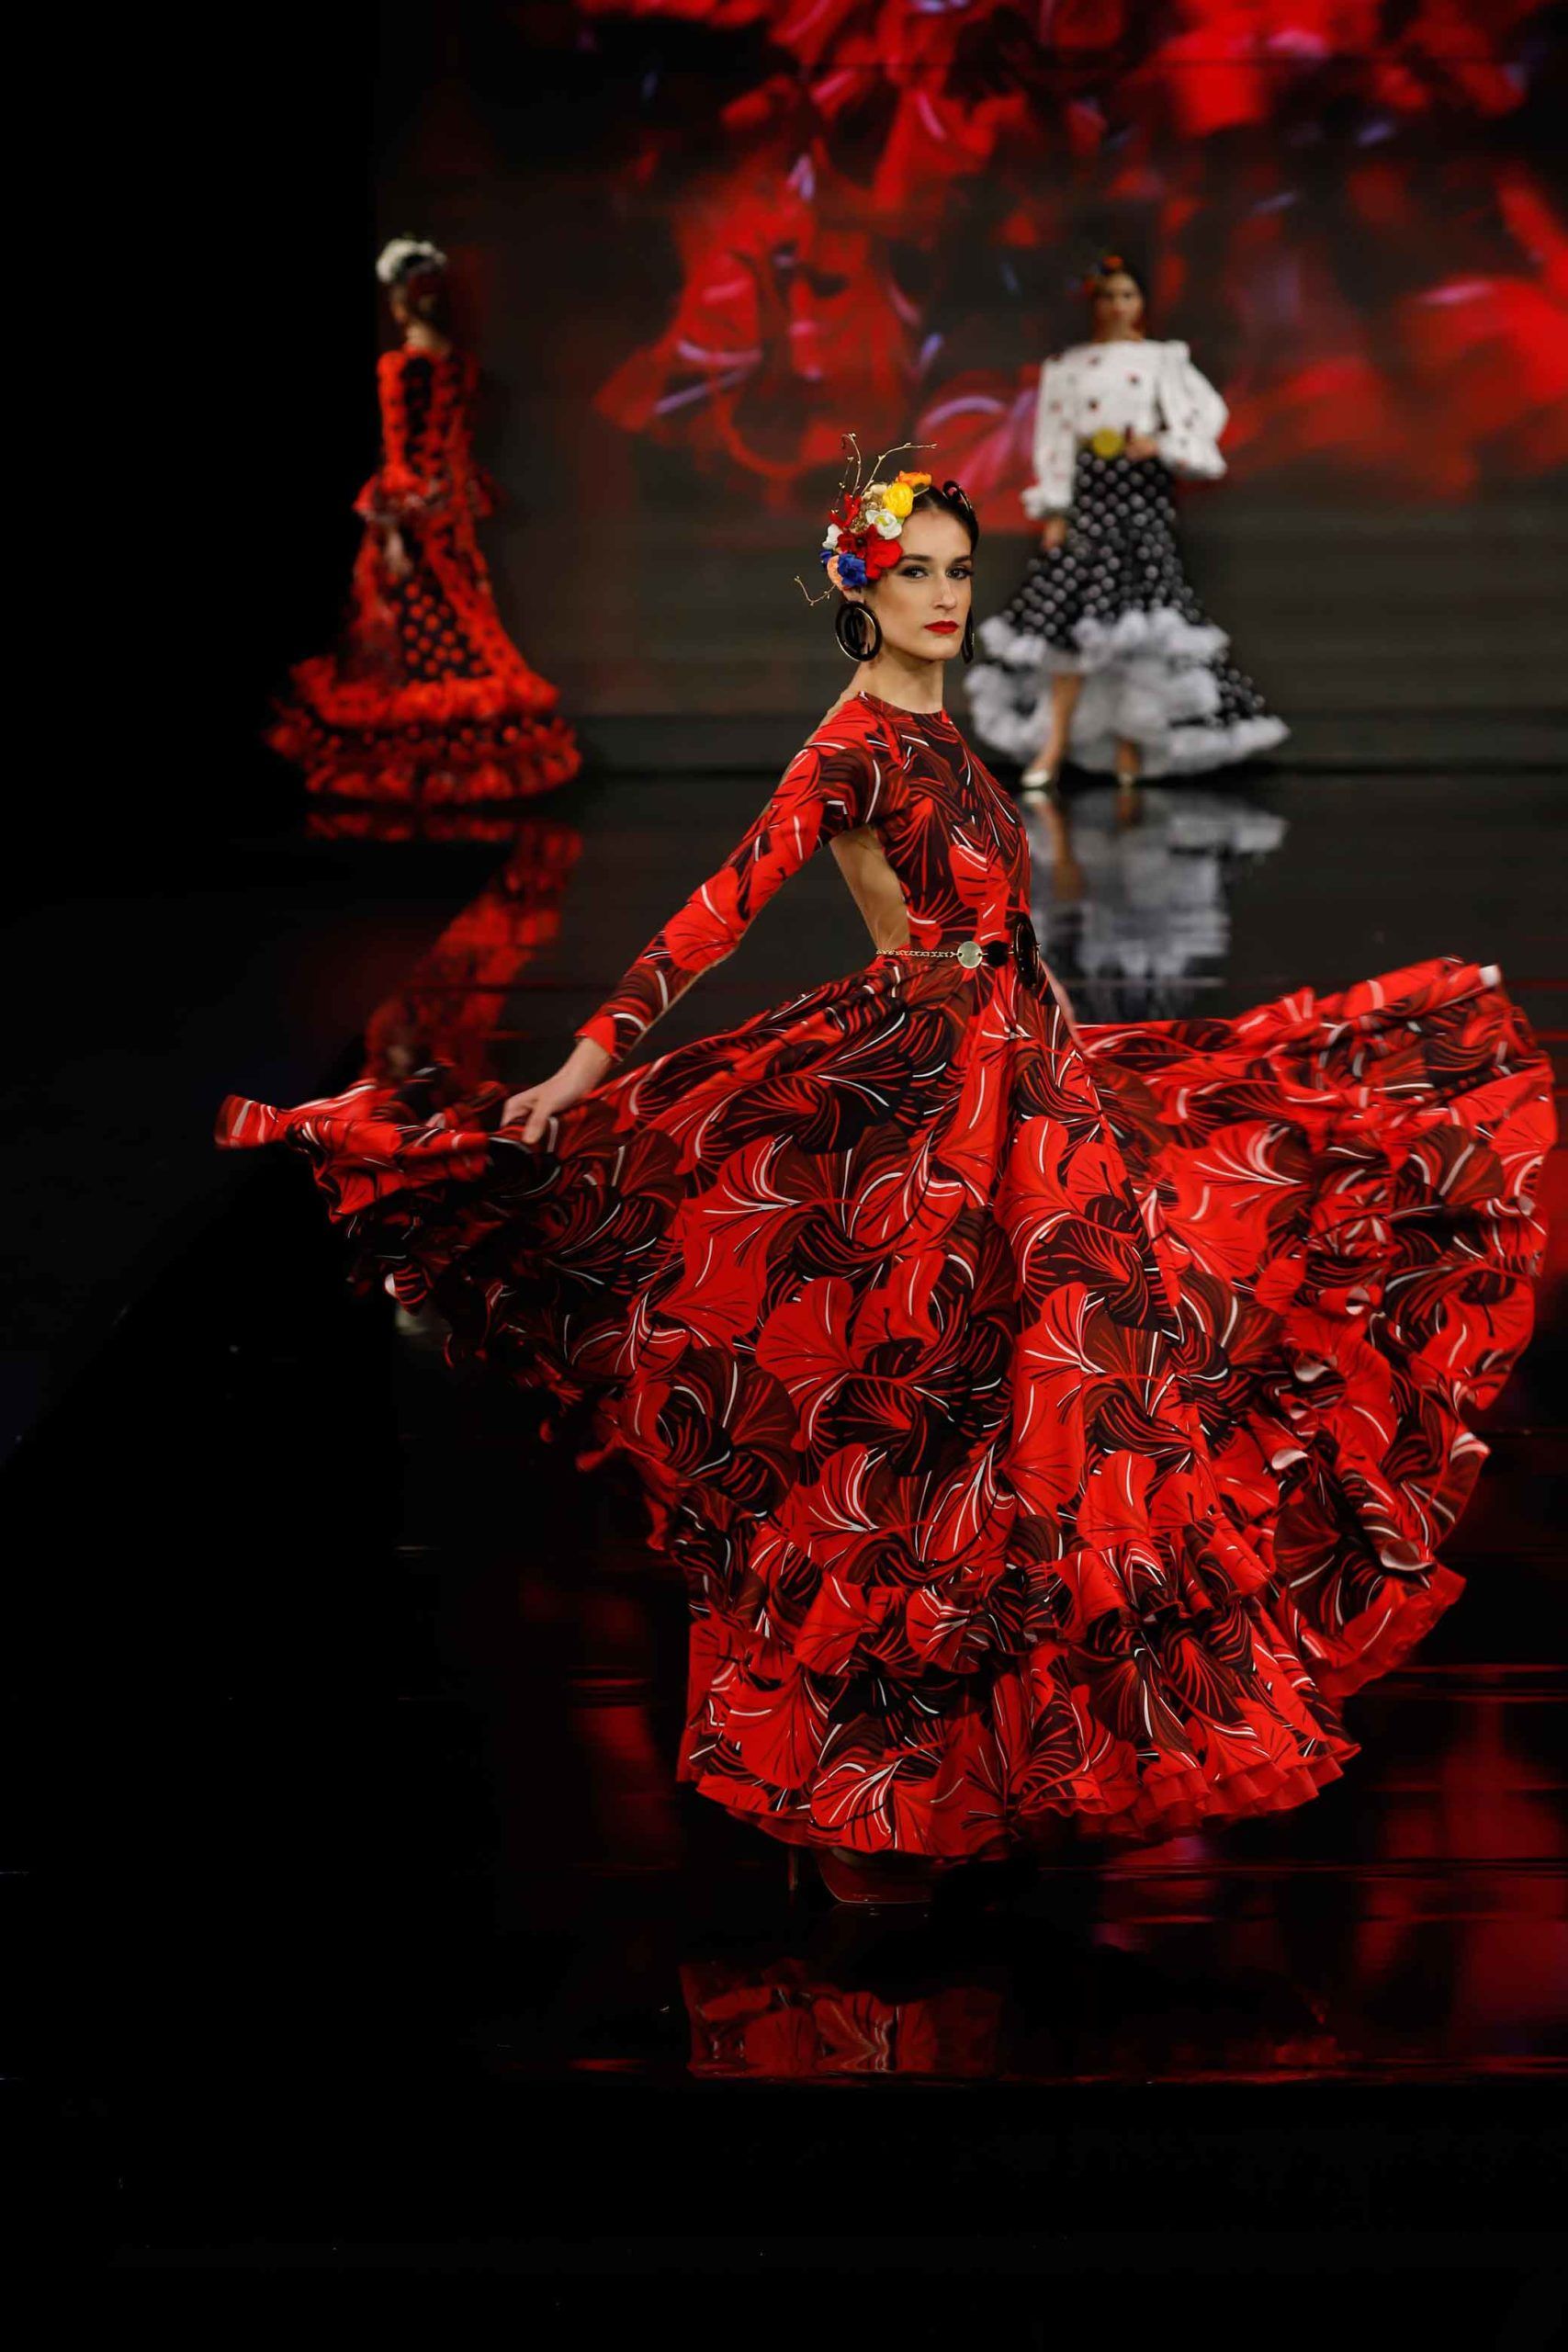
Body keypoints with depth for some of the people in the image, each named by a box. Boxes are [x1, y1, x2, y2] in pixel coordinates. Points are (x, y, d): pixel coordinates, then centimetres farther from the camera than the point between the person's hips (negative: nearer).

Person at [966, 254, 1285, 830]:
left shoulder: (1162, 360, 9)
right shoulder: (1068, 366, 12)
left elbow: (1208, 411, 1)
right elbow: (1054, 439, 7)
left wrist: (1163, 444, -14)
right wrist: (1053, 510, -2)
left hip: (1141, 495, -1)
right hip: (1087, 493, 1)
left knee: (1134, 629, -7)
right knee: (1072, 621, -8)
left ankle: (1128, 762, -6)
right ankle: (1051, 751, -7)